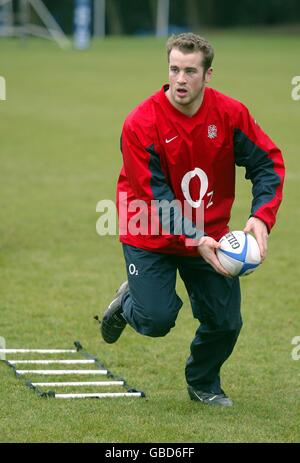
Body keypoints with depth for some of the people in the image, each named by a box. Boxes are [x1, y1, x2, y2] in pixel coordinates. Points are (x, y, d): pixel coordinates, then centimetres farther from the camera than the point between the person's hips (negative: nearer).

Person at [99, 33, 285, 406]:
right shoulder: (141, 124, -22)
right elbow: (155, 200, -22)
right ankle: (128, 302, 25)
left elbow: (268, 164, -6)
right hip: (151, 237, -3)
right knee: (157, 319, -14)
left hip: (208, 236, 3)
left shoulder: (230, 113, -12)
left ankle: (203, 384, 31)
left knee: (226, 322, 1)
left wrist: (261, 218, -22)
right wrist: (195, 241, -31)